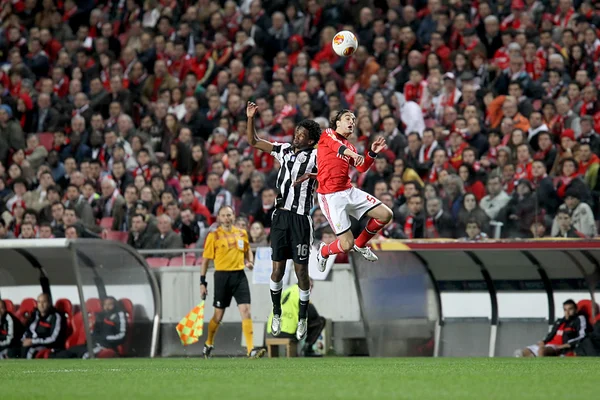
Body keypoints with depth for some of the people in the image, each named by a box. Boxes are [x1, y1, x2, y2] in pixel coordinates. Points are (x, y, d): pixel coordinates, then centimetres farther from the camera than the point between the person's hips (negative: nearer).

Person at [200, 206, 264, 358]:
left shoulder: (242, 233, 9)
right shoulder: (213, 236, -2)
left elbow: (248, 250, 24)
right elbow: (205, 260, 1)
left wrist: (250, 262, 2)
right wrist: (202, 282, -1)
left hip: (239, 275, 2)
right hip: (222, 276, -2)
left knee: (246, 310, -10)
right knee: (218, 315, 6)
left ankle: (251, 349, -14)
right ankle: (208, 344, 31)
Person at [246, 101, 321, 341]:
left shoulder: (315, 156, -2)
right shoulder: (284, 150, 12)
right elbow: (253, 142, 17)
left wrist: (312, 175, -37)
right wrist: (251, 118, 4)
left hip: (301, 218, -4)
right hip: (281, 215, 4)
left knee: (301, 270, -1)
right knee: (278, 268, 4)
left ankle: (302, 320, 11)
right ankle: (276, 314, 18)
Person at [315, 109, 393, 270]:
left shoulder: (350, 147, 23)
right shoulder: (328, 134, 2)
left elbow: (362, 167, 13)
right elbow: (337, 146, -21)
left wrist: (372, 153, -3)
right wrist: (353, 154, -39)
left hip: (349, 191, 7)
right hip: (331, 196, -7)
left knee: (386, 214, -1)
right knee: (347, 245, -13)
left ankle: (360, 245, 20)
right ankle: (324, 252, 21)